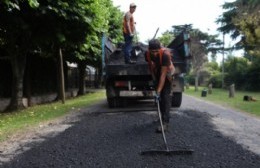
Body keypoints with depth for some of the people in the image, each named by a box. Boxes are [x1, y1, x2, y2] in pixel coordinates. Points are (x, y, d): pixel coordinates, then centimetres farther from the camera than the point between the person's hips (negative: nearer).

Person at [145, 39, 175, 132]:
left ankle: (165, 122, -19)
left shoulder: (165, 54, -36)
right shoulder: (147, 54, -21)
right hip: (157, 73, 5)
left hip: (167, 73, -5)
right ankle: (162, 116, 25)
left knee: (166, 96, -16)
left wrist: (158, 91, -39)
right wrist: (153, 77, -3)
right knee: (159, 96, 8)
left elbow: (163, 74, -37)